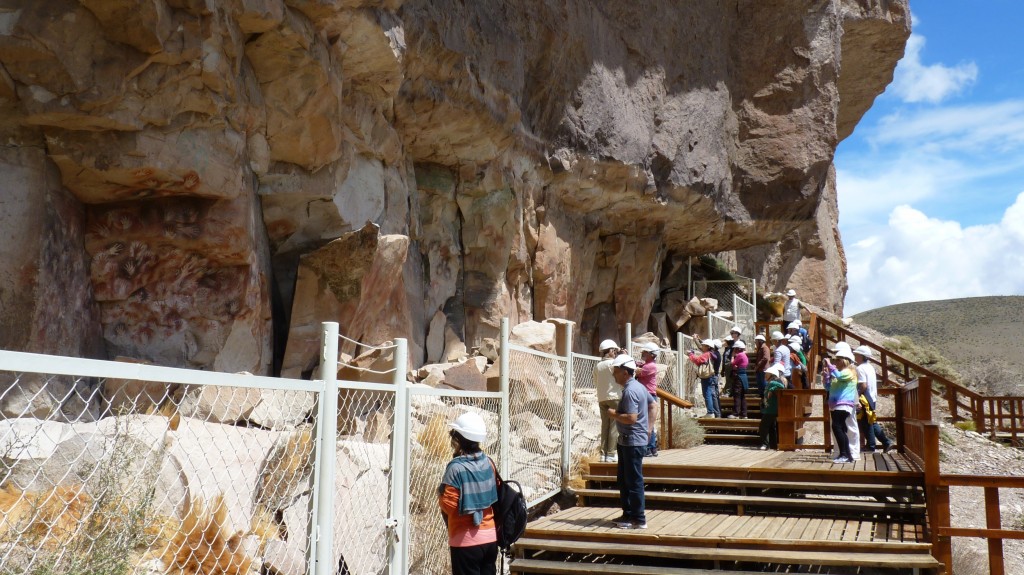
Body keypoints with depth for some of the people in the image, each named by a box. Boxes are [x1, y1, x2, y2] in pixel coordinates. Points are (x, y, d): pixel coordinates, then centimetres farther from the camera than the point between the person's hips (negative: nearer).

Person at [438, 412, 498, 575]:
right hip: (490, 536, 6)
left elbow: (449, 505, -17)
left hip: (466, 539, -6)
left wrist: (440, 494, 1)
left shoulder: (456, 468, -17)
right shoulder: (488, 463, 3)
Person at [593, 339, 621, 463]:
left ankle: (604, 454, 7)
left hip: (602, 399, 6)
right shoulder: (613, 363, -9)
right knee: (614, 426, -3)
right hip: (614, 397, -6)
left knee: (605, 426, 8)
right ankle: (611, 454, -6)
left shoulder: (597, 366, 9)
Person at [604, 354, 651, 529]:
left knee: (634, 481, -4)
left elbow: (631, 418, -29)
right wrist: (648, 427, 23)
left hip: (633, 441, -11)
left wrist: (614, 415, -13)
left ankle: (639, 520, 1)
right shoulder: (638, 386, 12)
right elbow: (652, 403, 25)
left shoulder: (630, 391, -20)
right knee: (623, 479, 16)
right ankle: (628, 514, 24)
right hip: (627, 441, 11)